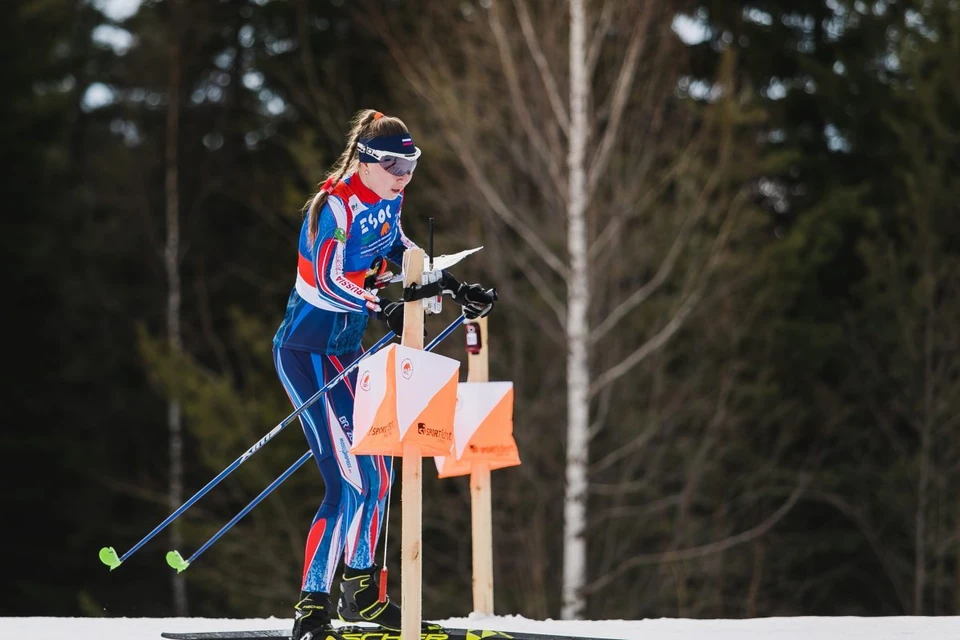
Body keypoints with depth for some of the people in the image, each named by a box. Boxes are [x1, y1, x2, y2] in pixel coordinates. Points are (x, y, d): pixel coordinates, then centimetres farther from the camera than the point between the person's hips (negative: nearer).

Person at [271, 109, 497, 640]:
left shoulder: (386, 200, 4)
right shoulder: (334, 205, -21)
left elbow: (398, 249, 20)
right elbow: (328, 278, -32)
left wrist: (456, 289, 12)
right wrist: (383, 310, -44)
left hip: (347, 350, 9)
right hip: (306, 351, -9)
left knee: (377, 470, 14)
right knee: (351, 482, -16)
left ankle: (360, 592, 28)